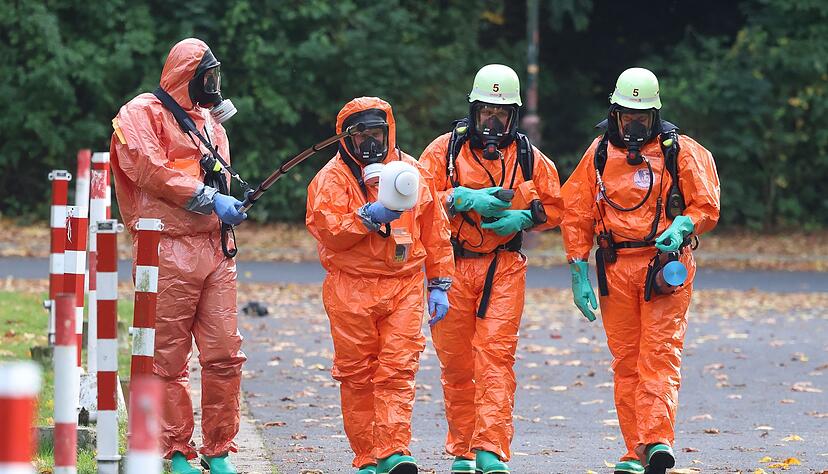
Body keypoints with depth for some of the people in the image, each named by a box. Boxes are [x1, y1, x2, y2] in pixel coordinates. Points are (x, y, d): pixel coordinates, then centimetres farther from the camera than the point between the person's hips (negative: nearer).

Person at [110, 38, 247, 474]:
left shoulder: (210, 123, 23)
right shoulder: (143, 114, 0)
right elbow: (149, 168, -14)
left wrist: (230, 207, 9)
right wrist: (209, 200, -14)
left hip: (215, 249, 7)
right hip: (168, 250, -7)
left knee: (225, 353, 1)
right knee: (169, 357, -3)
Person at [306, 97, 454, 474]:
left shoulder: (412, 172, 12)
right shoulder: (333, 177, 3)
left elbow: (434, 231, 16)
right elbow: (325, 229, -10)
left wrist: (439, 285, 14)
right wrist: (369, 217, -19)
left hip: (403, 287, 1)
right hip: (351, 290, -1)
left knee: (397, 371, -9)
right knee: (357, 374, 1)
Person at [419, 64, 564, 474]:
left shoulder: (528, 157, 8)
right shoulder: (445, 149, 3)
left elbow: (554, 207, 15)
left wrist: (523, 217, -5)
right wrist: (464, 199, -16)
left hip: (504, 269, 0)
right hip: (452, 266, 0)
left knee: (496, 354, -12)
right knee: (455, 361, 3)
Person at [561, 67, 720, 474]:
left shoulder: (681, 152, 2)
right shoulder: (600, 153, 9)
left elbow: (706, 207, 2)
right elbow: (576, 215, 11)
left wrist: (681, 228, -19)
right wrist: (579, 273, 5)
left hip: (665, 267, -3)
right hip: (615, 268, 3)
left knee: (660, 355, -13)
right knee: (625, 360, 3)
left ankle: (657, 441, -22)